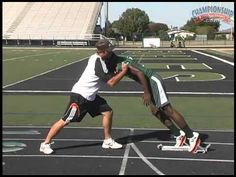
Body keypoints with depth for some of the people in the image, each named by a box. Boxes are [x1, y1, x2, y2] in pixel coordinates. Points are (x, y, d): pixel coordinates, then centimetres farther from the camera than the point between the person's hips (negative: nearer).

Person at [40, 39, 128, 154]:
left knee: (107, 111, 7)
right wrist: (123, 71, -11)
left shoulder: (95, 57, 7)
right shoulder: (99, 63, -21)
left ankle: (107, 141, 17)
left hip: (90, 96, 10)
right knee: (65, 121, -7)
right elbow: (111, 82, -19)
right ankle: (45, 144, 3)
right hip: (80, 96, -10)